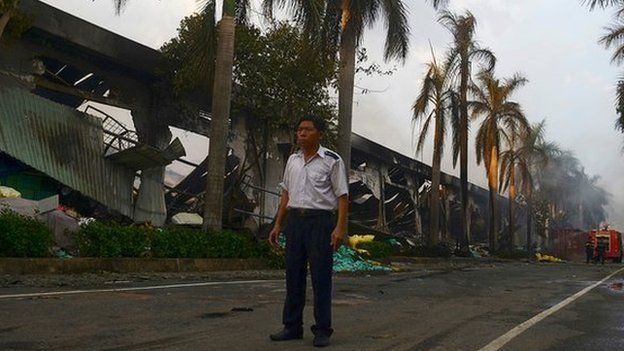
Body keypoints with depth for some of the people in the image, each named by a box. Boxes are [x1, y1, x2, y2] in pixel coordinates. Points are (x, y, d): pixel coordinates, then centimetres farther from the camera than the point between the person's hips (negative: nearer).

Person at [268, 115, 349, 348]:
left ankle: (322, 330, 8)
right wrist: (277, 225, 13)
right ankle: (292, 327, 17)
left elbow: (342, 196, -7)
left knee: (321, 277, -2)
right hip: (295, 220, 5)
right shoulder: (293, 160, 12)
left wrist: (340, 228, -17)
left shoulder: (332, 160, -4)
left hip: (320, 221, -5)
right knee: (293, 275, 8)